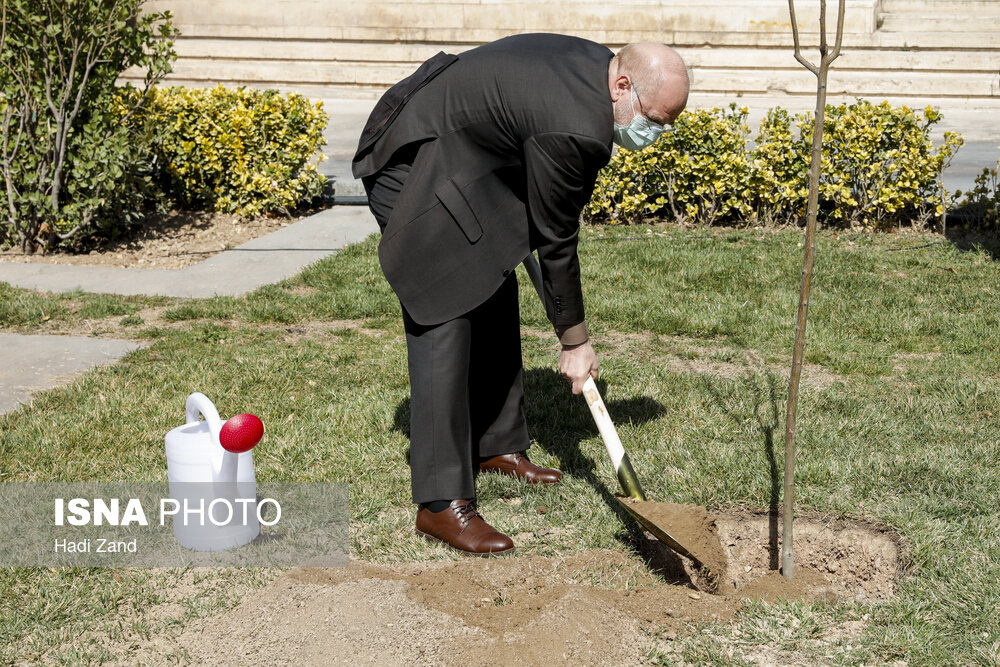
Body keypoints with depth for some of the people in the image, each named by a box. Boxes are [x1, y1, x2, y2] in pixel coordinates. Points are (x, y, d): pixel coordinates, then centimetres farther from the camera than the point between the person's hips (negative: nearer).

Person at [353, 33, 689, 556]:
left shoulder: (596, 64, -1)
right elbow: (555, 241, -19)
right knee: (444, 320, -14)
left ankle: (496, 446, 28)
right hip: (411, 167, -11)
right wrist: (574, 341, -7)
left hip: (461, 161, 11)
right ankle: (441, 503, -12)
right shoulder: (574, 129, -30)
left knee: (496, 298, 14)